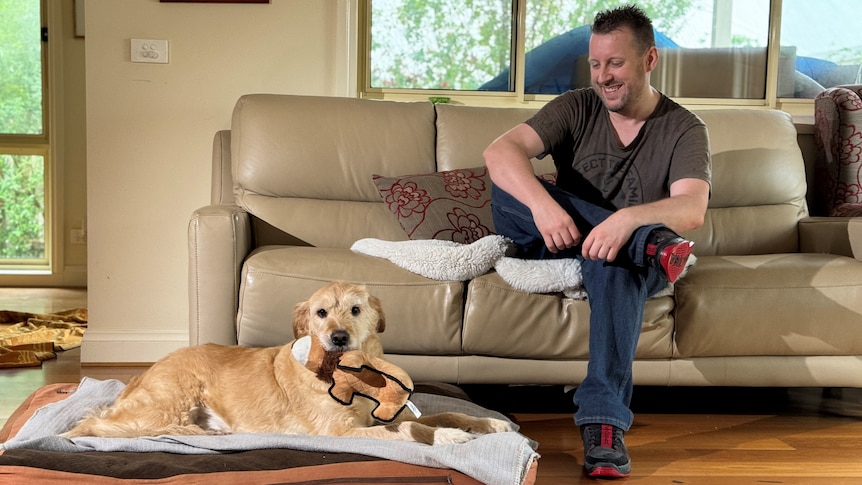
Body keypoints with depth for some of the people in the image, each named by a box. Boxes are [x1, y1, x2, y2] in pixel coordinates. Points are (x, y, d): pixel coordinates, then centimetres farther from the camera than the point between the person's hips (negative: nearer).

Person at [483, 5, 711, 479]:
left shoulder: (684, 129, -4)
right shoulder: (576, 109, 0)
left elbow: (692, 210, -23)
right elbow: (499, 151, -17)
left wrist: (628, 218, -44)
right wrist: (542, 204, -38)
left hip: (626, 257, -2)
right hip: (558, 246, 3)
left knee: (614, 265, -40)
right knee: (507, 187, -24)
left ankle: (604, 423, -48)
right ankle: (652, 244, -34)